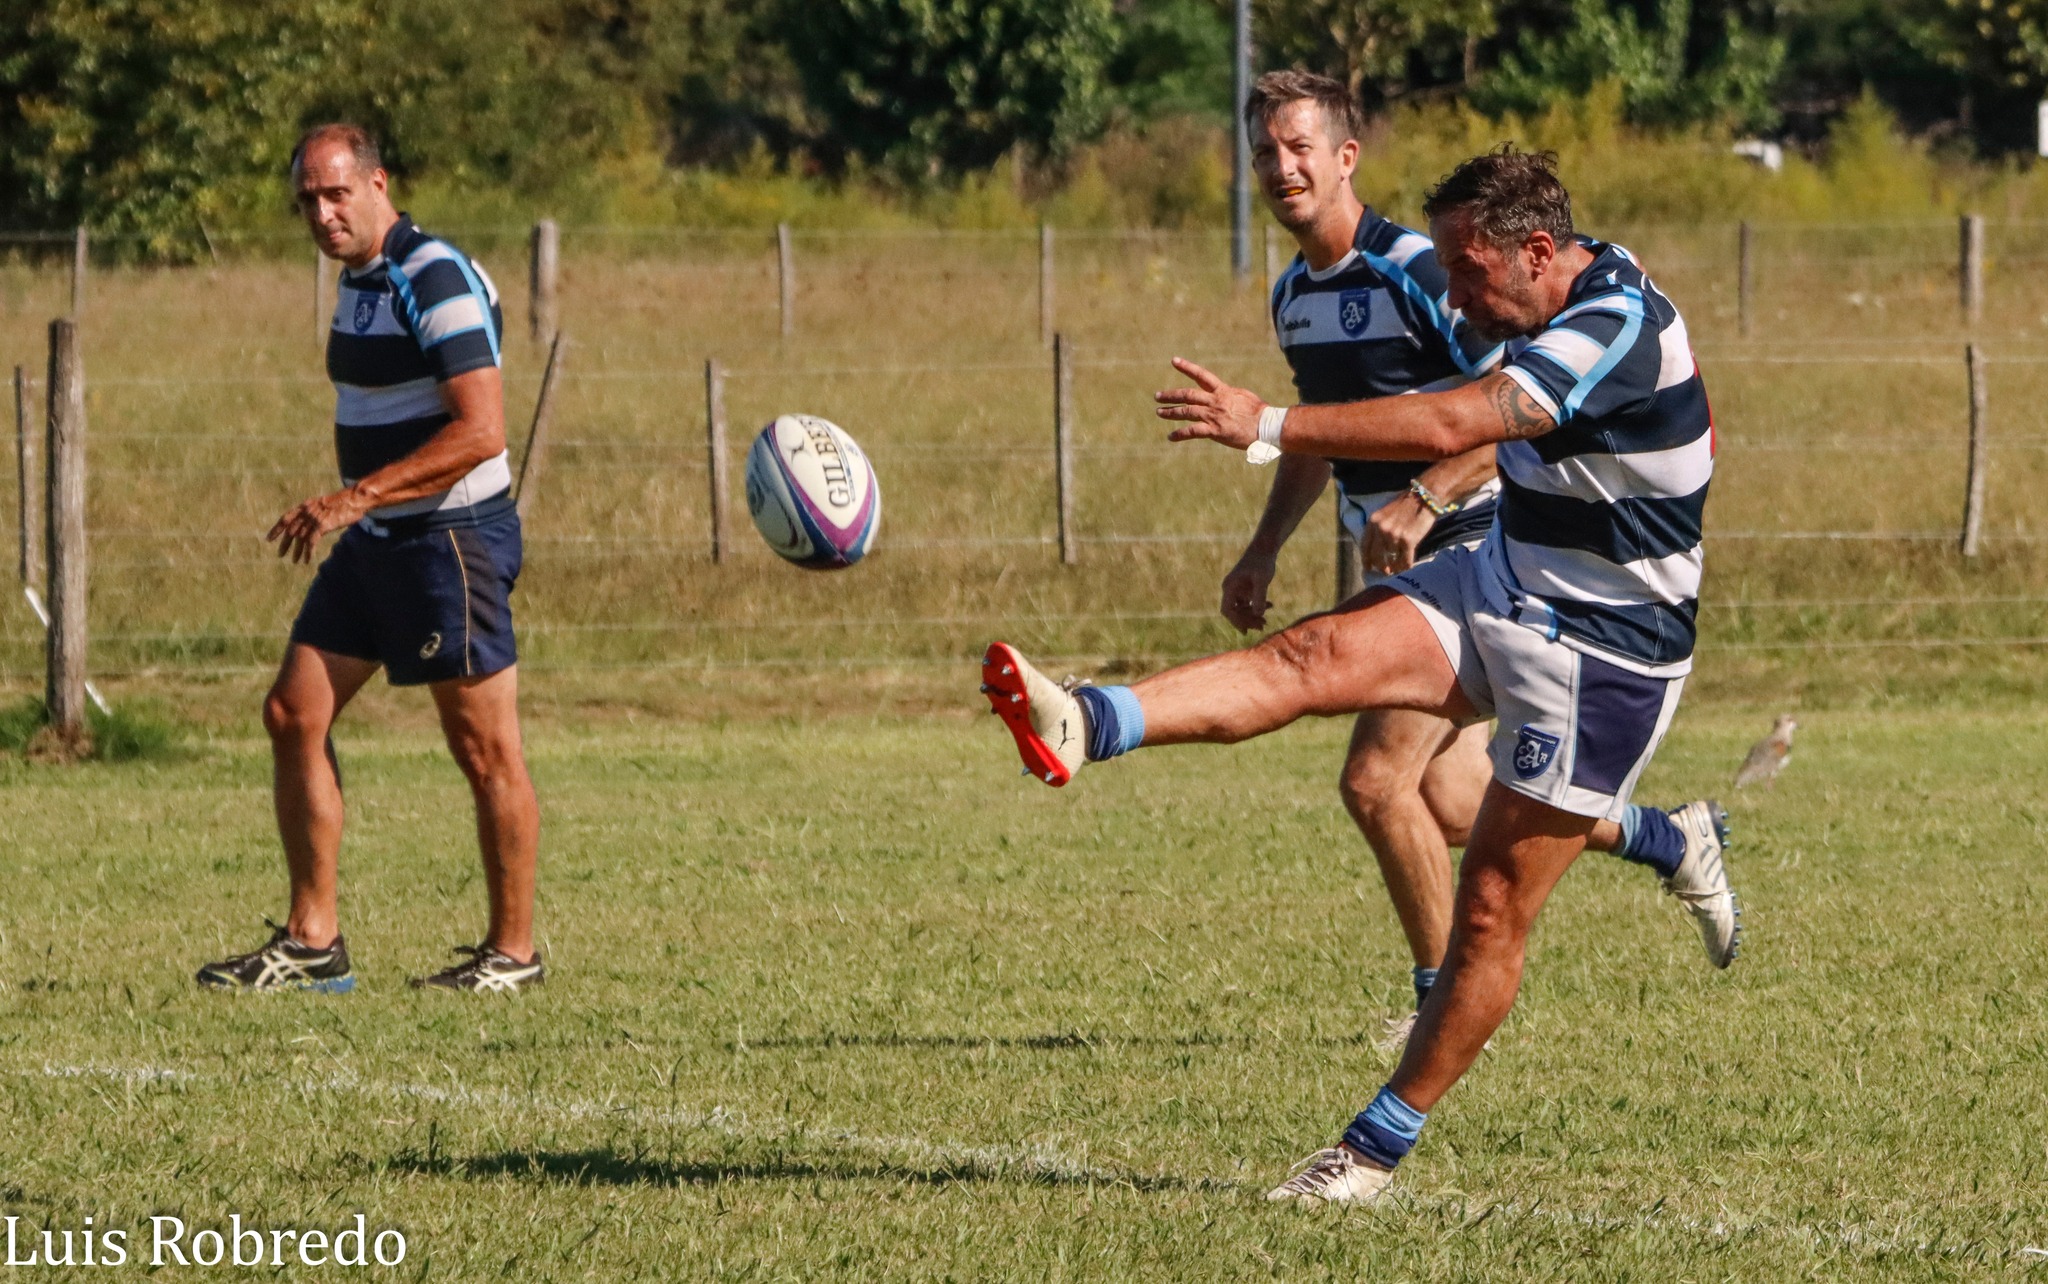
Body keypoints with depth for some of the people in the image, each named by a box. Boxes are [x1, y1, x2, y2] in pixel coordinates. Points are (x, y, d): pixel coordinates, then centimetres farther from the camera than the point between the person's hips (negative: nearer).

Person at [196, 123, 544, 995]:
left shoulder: (436, 281, -17)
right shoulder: (360, 281, 12)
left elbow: (479, 431, -25)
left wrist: (356, 498, -27)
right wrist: (350, 509, 17)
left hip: (452, 537, -10)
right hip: (375, 543, 10)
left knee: (485, 749, -3)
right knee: (294, 716, 5)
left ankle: (513, 950, 7)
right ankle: (313, 941, 9)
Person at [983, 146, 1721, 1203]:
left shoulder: (1620, 330, -25)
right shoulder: (1574, 311, 6)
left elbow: (1452, 424, -35)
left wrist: (1271, 427, -37)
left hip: (1598, 657, -8)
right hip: (1499, 591, 8)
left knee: (1492, 911, -4)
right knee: (1317, 657, -18)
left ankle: (1380, 1145, 6)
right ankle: (1084, 727, -38)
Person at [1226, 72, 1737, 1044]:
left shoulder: (1416, 272, -17)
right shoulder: (1294, 295, 10)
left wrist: (1423, 501, -29)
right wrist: (1264, 552, 17)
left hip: (1471, 551, -9)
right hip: (1398, 564, 9)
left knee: (1377, 779, -14)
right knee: (1451, 808, 8)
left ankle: (1445, 995, 2)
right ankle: (1669, 840, 27)